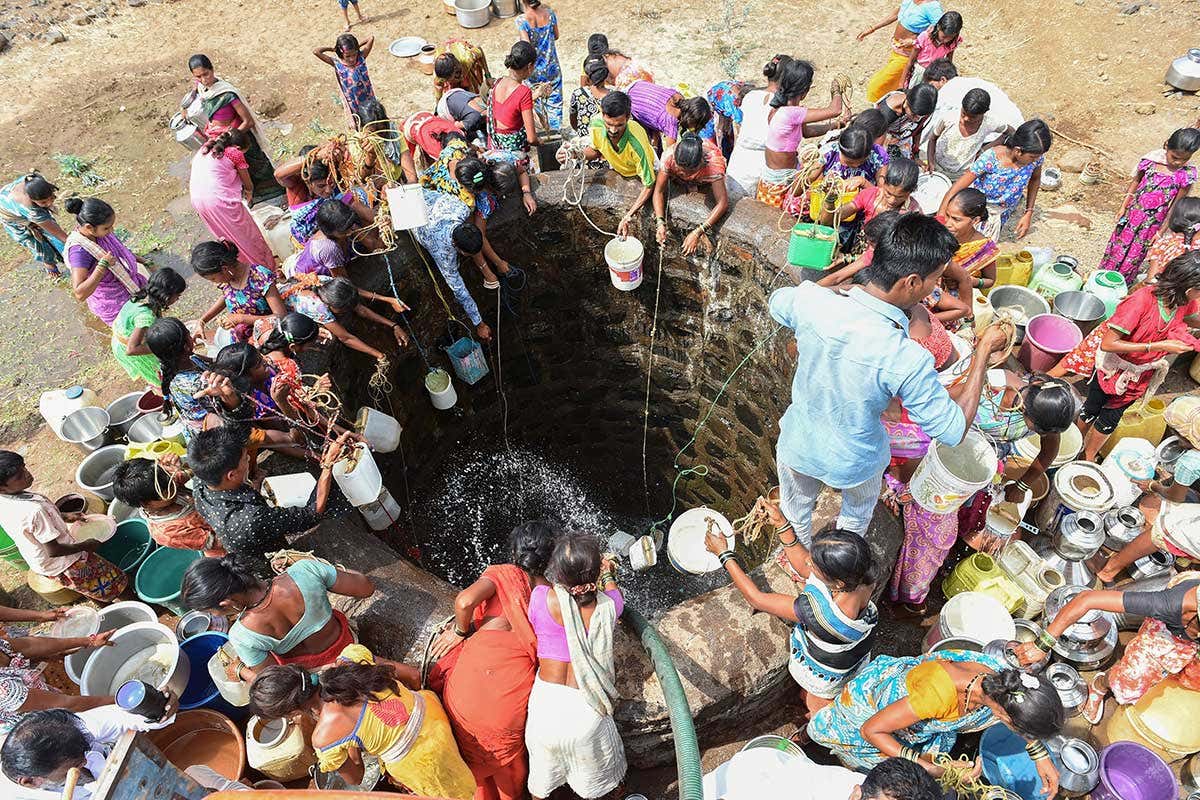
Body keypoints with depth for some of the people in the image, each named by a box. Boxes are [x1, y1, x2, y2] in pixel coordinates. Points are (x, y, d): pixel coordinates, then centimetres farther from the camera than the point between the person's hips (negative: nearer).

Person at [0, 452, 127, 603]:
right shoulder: (34, 510, -38)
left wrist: (64, 517, 8)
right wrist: (86, 545, -14)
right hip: (63, 567, -9)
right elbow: (54, 551, -29)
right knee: (116, 581, 4)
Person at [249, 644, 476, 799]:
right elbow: (413, 676, 1)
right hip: (428, 707, 6)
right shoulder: (352, 656, -13)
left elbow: (354, 779, -1)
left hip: (420, 761, -6)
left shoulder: (324, 738, -21)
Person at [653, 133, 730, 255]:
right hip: (678, 182, 2)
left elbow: (723, 203, -42)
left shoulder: (713, 162, -43)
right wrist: (660, 223, -45)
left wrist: (698, 232, -49)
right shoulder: (669, 157, -39)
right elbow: (659, 191, -30)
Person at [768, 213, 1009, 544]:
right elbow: (953, 430, -22)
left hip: (797, 446, 2)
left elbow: (777, 301, -2)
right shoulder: (906, 360, -38)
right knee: (857, 515, 35)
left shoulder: (810, 301, -29)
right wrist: (984, 352, -15)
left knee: (796, 511, 34)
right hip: (853, 464, -2)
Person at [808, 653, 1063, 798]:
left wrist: (1041, 756, -5)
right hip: (869, 707, -5)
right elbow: (871, 729, -34)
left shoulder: (999, 675, -26)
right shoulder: (940, 695, -47)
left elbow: (1021, 716, 3)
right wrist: (922, 764, -33)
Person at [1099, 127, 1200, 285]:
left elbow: (1176, 205, -9)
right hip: (1133, 213, 2)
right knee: (1118, 246, 16)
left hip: (1152, 222, -2)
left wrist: (1161, 231, -7)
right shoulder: (1151, 159, -13)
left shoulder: (1187, 174, -16)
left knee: (1135, 255, 9)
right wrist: (1123, 207, 5)